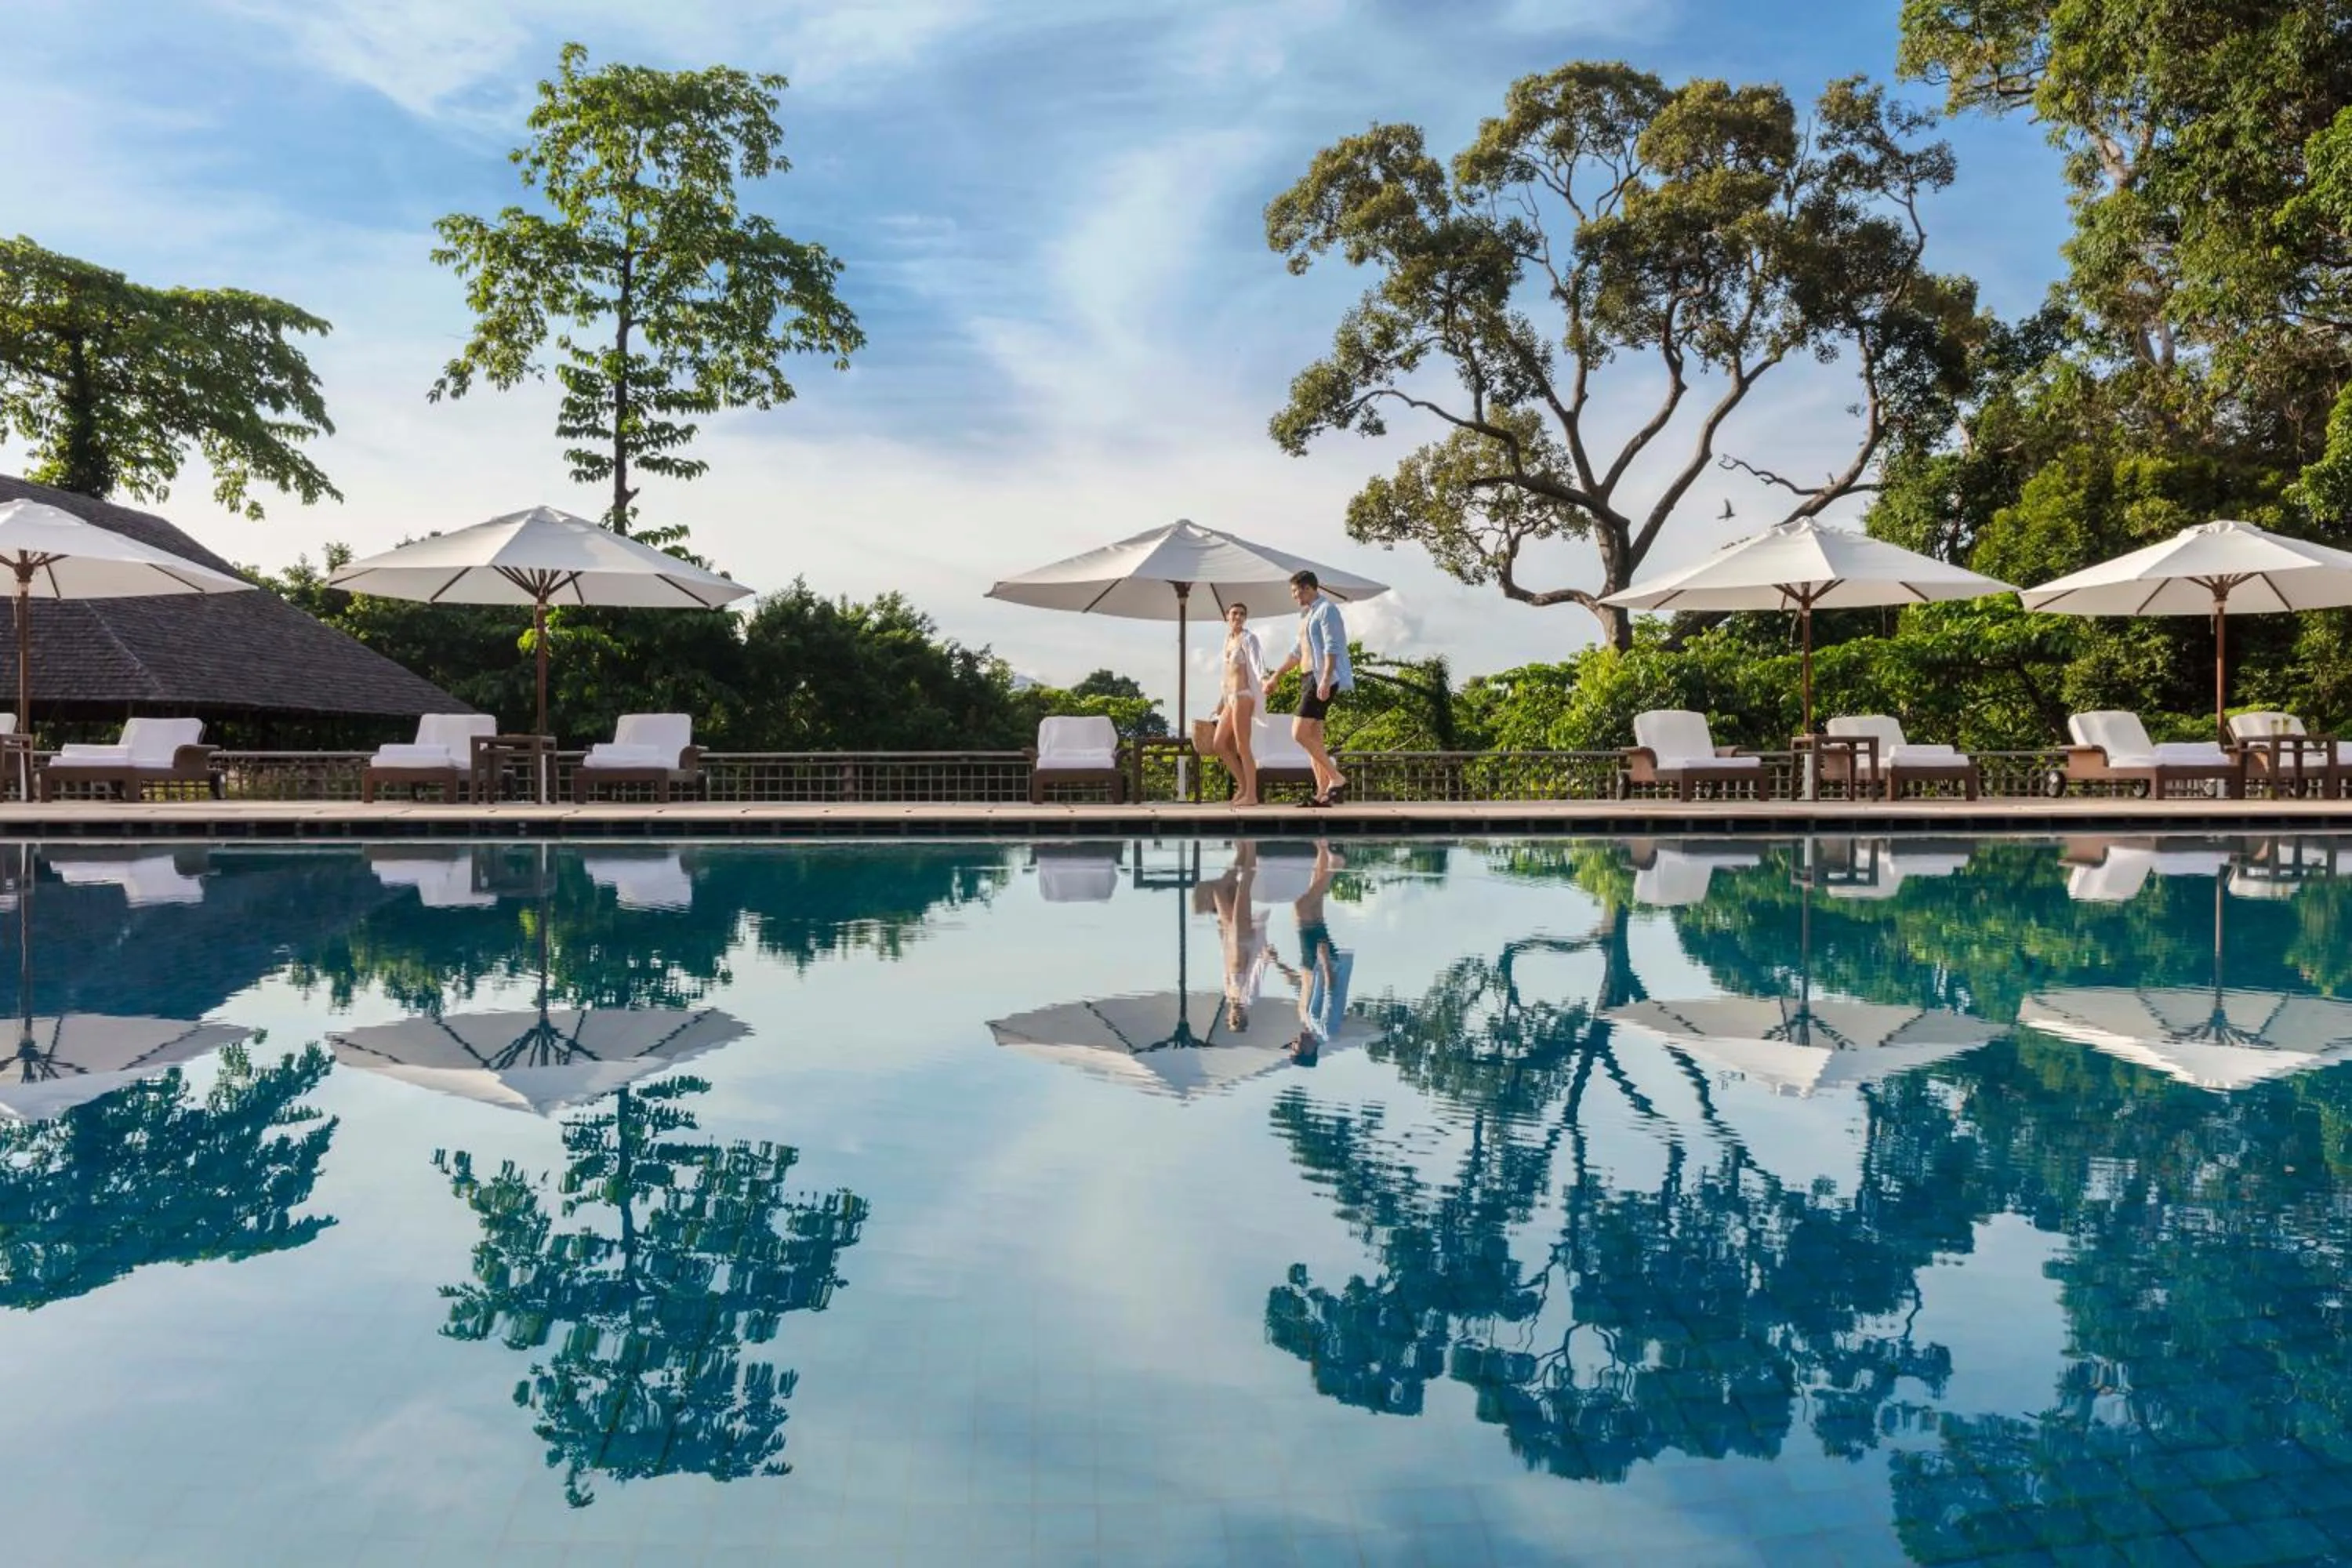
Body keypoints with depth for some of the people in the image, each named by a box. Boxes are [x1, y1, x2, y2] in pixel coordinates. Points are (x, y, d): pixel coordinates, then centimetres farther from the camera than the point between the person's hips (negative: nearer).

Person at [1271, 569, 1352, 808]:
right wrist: (1276, 677, 27)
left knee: (1300, 733, -16)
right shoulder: (1307, 615, 22)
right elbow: (1298, 652, 28)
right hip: (1311, 680, 10)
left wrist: (1325, 680, -28)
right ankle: (1323, 793, 5)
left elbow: (1332, 647, -18)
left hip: (1323, 679, -10)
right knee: (1313, 737, 5)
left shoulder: (1326, 609, -7)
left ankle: (1336, 778, -11)